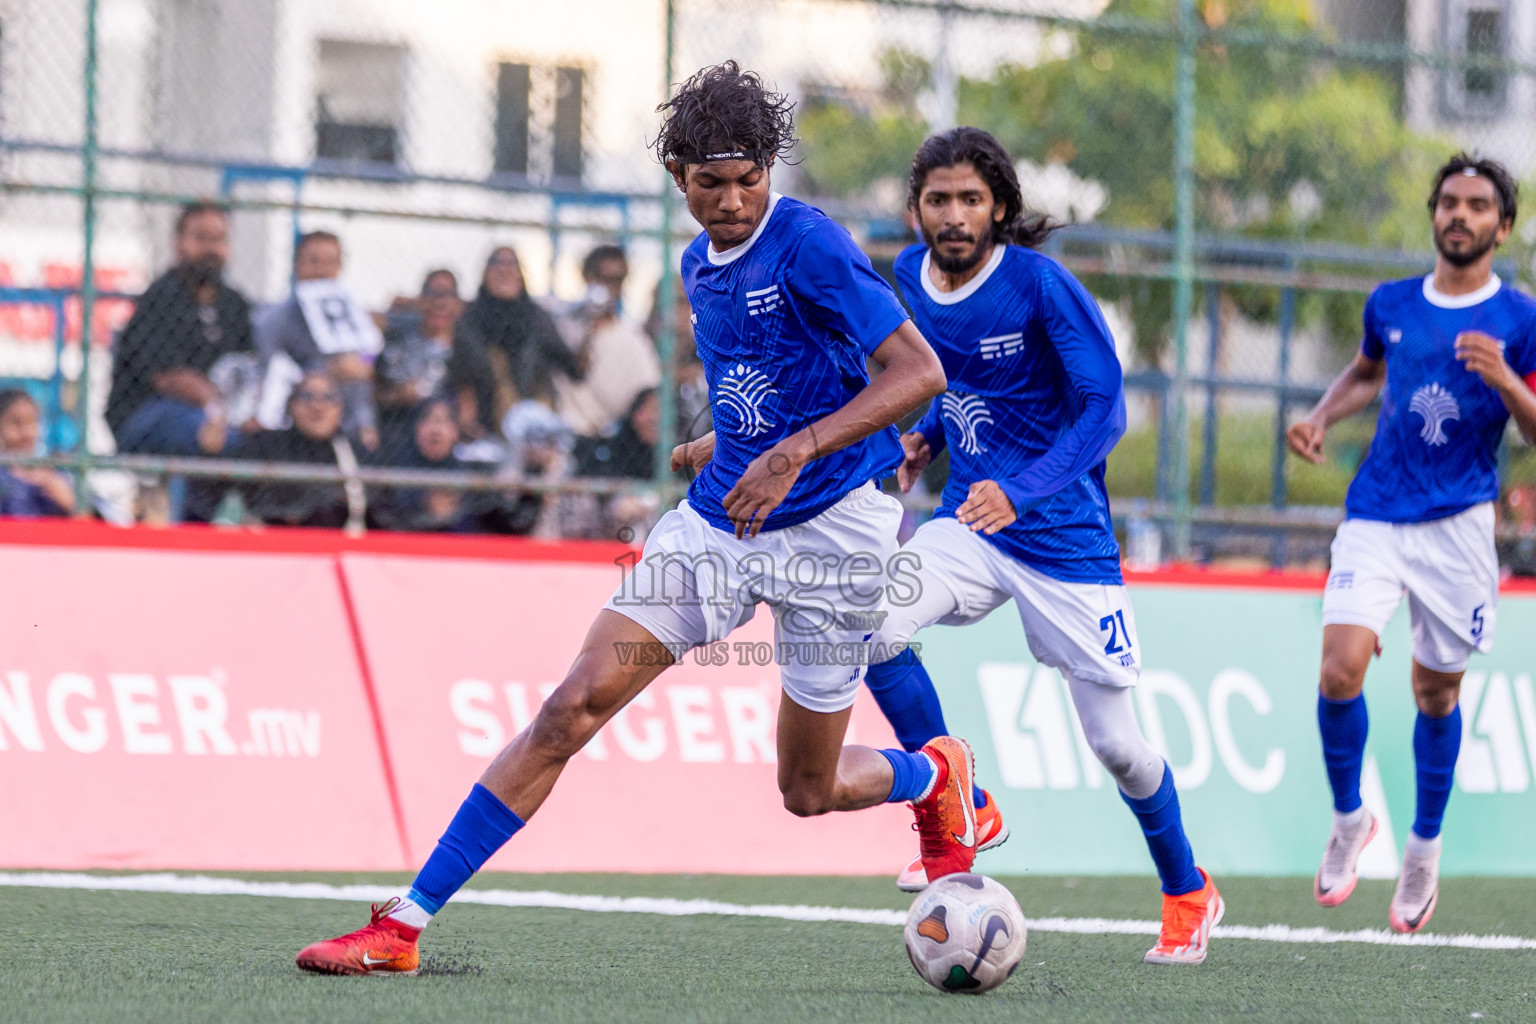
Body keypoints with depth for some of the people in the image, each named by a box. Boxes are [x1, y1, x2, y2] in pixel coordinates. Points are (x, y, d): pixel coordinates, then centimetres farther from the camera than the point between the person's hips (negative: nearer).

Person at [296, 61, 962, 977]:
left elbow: (919, 371, -21)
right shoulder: (701, 264, 9)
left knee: (809, 791, 6)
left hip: (831, 525, -6)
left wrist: (795, 452, -28)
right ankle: (405, 924, -10)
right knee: (576, 706, -9)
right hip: (719, 519, 6)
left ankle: (935, 778, 42)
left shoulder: (809, 244, -15)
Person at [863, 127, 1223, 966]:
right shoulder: (912, 277, 1)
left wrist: (1021, 493, -33)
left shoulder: (1041, 284, -17)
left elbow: (1104, 408, -20)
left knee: (1116, 745, 1)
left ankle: (1188, 894, 28)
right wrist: (927, 435, 3)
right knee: (871, 628, -25)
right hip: (968, 526, 5)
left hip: (1065, 540, -5)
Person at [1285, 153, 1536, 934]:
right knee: (1340, 670, -16)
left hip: (1458, 524, -2)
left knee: (1436, 692, 7)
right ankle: (1348, 819, 8)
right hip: (1374, 516, 2)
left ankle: (1424, 848, 28)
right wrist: (1321, 417, 11)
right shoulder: (1391, 305, 8)